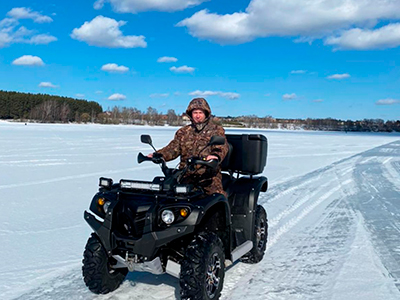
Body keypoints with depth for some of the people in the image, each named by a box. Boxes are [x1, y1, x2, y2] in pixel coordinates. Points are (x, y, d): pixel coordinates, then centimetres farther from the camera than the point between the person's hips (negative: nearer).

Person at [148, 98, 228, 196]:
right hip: (187, 174, 3)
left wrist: (216, 156, -28)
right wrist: (158, 155, -8)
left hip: (209, 174, -2)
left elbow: (222, 147, -4)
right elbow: (173, 147, 11)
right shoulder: (183, 132, 20)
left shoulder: (216, 130, 11)